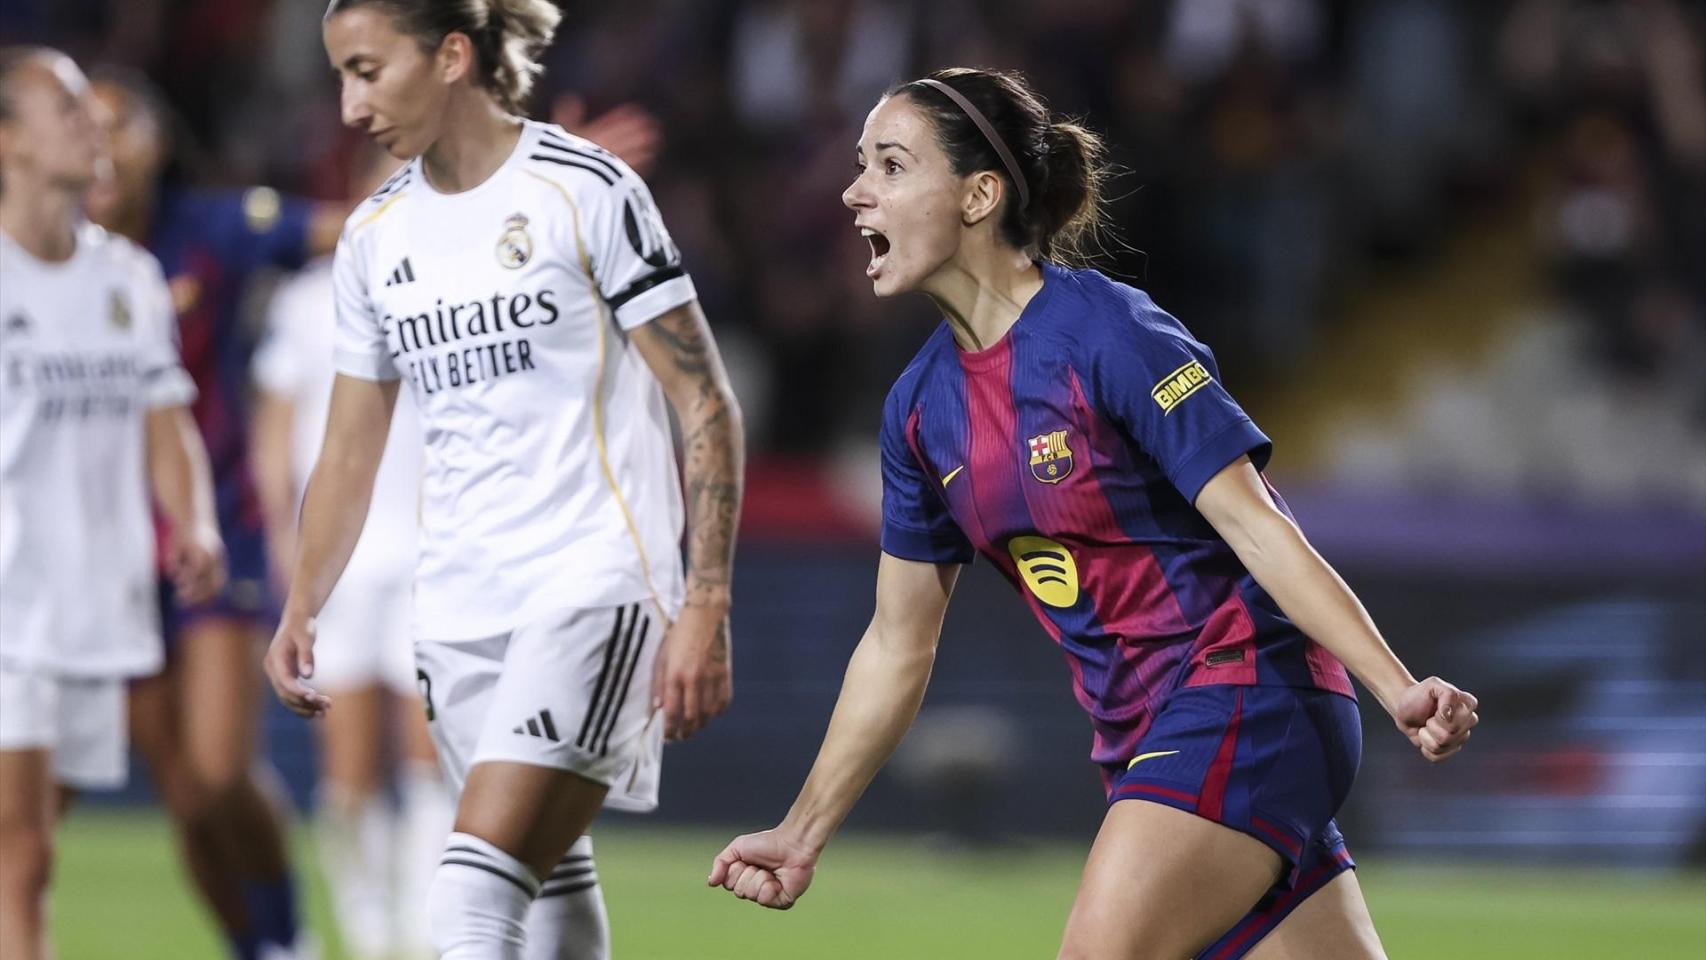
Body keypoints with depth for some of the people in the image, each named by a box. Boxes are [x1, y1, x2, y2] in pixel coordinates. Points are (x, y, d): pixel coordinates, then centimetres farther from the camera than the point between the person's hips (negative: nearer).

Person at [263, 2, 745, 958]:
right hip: (457, 609, 7)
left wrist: (706, 608, -14)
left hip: (596, 583, -7)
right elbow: (350, 451, 18)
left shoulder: (584, 189, -7)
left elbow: (706, 404, -8)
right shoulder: (375, 234, 11)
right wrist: (302, 609, 4)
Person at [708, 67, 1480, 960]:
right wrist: (801, 836, 16)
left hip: (1243, 701, -8)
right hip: (1144, 742, 8)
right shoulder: (922, 406, 8)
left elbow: (1257, 529, -18)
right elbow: (897, 643, 16)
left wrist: (1397, 690, -27)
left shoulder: (1103, 335, -15)